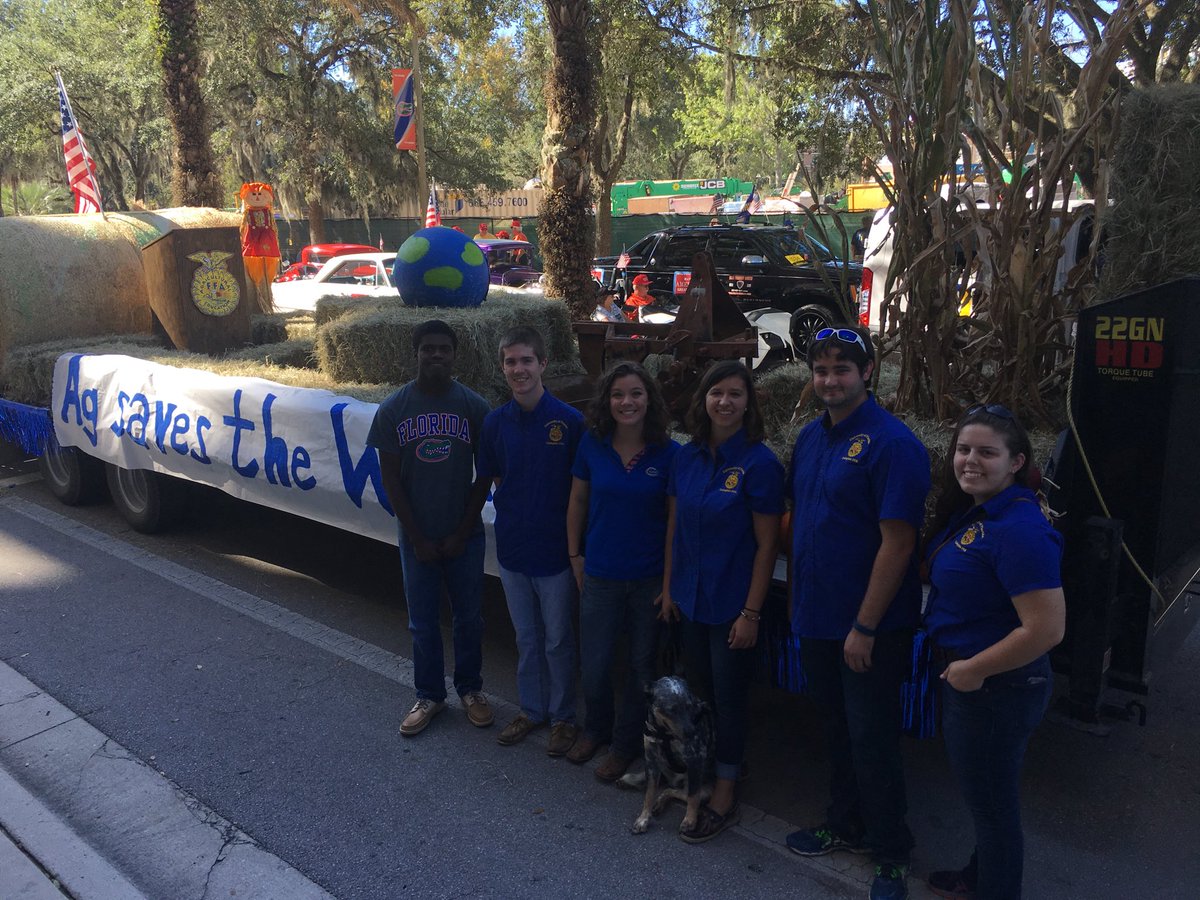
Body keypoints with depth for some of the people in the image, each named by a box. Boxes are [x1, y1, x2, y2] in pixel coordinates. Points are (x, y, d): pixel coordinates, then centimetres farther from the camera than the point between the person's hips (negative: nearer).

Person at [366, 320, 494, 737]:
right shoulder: (393, 409, -6)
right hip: (417, 537, 0)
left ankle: (471, 689, 33)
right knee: (423, 621, 13)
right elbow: (390, 477, -4)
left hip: (464, 535, 0)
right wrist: (418, 538, -7)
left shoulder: (474, 406, -8)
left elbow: (484, 475, -3)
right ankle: (429, 695, 31)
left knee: (469, 617, 13)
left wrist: (461, 533, -7)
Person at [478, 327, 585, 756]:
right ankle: (531, 709, 37)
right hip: (512, 548, 4)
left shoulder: (569, 420, -14)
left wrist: (575, 542, -9)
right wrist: (514, 516, 2)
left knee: (557, 640, 11)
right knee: (526, 638, 19)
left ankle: (562, 716, 30)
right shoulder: (495, 423, -2)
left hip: (555, 550, -4)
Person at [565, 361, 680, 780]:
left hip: (651, 579, -1)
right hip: (601, 574, 1)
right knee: (593, 665, 9)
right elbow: (578, 501, 6)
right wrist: (575, 554, 7)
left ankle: (626, 745, 34)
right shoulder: (592, 445, -5)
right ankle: (596, 728, 39)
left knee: (642, 665, 13)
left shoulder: (668, 454, -10)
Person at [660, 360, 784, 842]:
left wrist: (751, 612, -15)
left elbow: (766, 544, -14)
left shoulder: (759, 463, -15)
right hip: (690, 598, 5)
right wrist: (668, 586, 10)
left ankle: (724, 796, 24)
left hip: (733, 602, -5)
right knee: (697, 689, 17)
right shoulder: (687, 456, 1)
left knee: (729, 697, 7)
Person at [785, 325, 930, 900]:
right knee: (837, 729, 21)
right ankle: (845, 827, 40)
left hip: (870, 625, -7)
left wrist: (865, 626, -20)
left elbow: (898, 541, -20)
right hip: (817, 617, 7)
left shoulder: (892, 443, -18)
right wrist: (798, 594, 13)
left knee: (871, 738, 6)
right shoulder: (810, 437, 6)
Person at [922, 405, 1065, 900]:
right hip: (963, 679, 9)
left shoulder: (1019, 529, -26)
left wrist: (973, 669, -20)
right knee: (983, 790, 26)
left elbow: (1046, 628, -29)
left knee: (990, 798, 11)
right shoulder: (969, 512, 3)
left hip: (995, 688, -9)